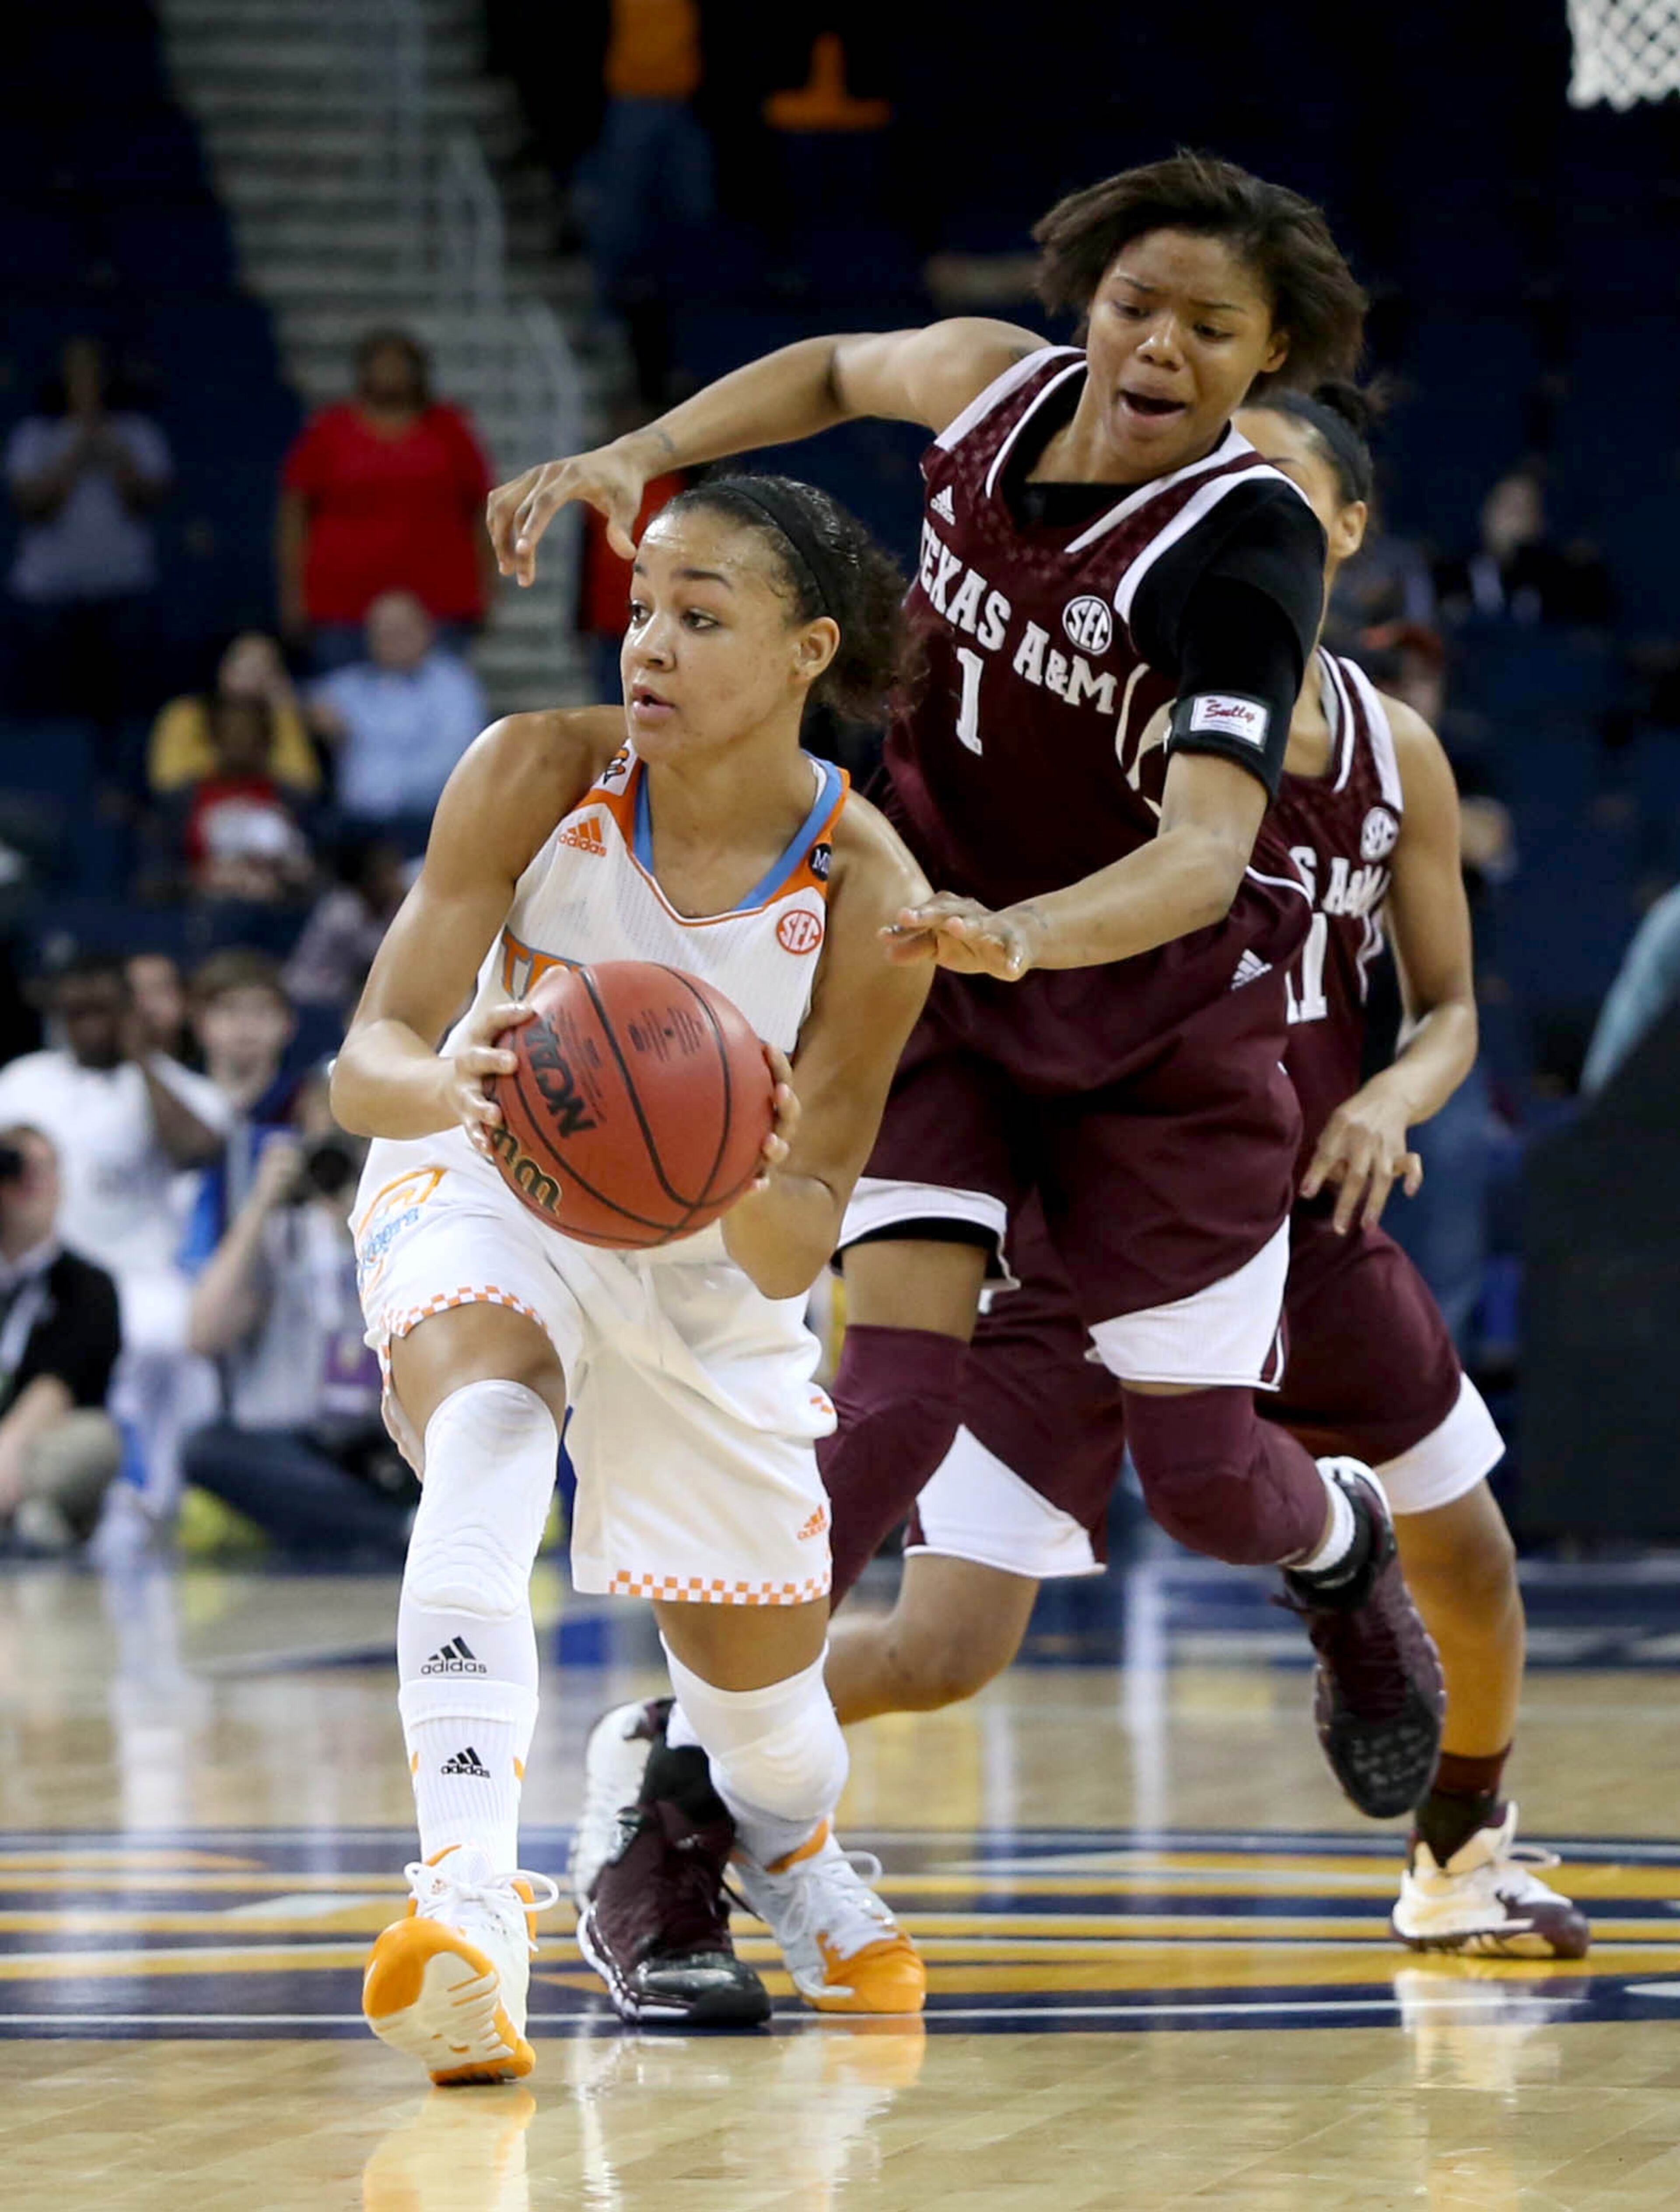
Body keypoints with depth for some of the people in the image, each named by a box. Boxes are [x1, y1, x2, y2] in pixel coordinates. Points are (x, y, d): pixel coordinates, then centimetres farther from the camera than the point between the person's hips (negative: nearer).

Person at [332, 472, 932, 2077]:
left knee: (767, 1704, 10)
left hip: (714, 1260, 2)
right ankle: (466, 1888, -50)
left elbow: (801, 1246, -22)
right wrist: (446, 1082, -50)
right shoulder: (538, 773, -24)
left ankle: (780, 1845, 51)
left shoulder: (865, 892, -24)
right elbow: (365, 1059, -27)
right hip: (486, 1182, -2)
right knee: (487, 1417, -38)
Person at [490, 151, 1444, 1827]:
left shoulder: (1246, 546, -27)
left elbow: (1208, 855, -41)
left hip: (1162, 1018, -2)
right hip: (928, 959, 3)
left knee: (1202, 1480, 5)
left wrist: (1018, 932, -59)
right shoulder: (1000, 387, -11)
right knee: (896, 1382, -19)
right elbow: (836, 371, 15)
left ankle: (1339, 1545, 42)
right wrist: (633, 456, 1)